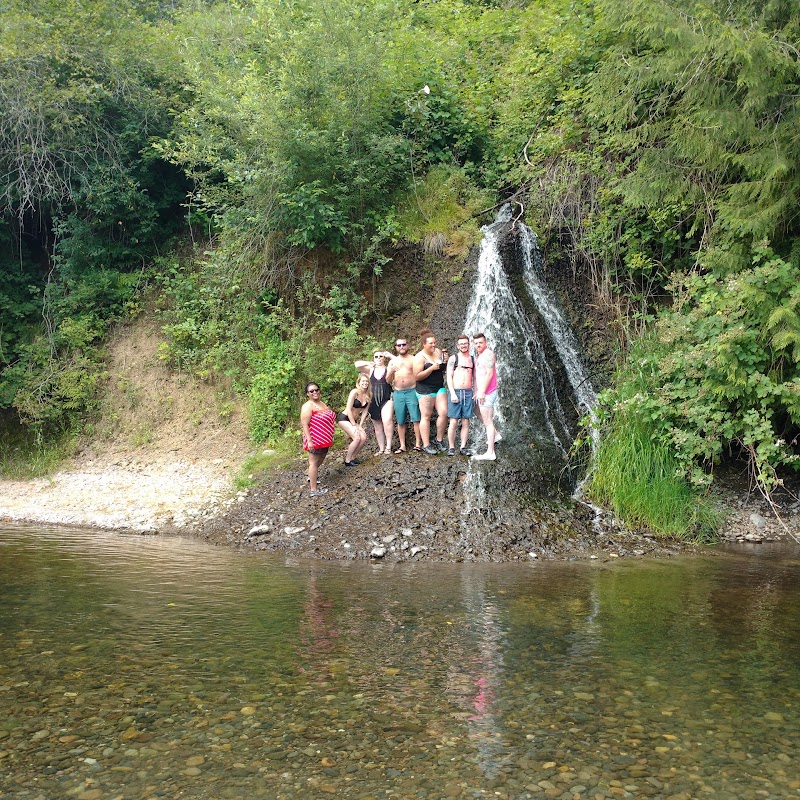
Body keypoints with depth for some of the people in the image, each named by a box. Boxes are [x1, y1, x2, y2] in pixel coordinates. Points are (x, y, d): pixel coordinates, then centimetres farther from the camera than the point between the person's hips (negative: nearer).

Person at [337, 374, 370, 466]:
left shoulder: (368, 395, -1)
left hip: (353, 419, 7)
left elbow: (365, 411, 3)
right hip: (344, 418, -7)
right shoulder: (355, 392, -20)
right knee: (357, 438, -21)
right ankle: (347, 460, -7)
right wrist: (354, 425, -17)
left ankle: (352, 458, 6)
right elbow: (348, 409, -20)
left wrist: (360, 425, -5)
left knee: (364, 438, -11)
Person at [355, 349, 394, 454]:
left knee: (387, 420, -27)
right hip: (374, 401, 4)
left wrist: (391, 356, -8)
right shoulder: (371, 370, 10)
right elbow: (357, 364, -2)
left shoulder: (389, 369, 4)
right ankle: (381, 449, 19)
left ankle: (388, 446, -20)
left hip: (386, 400, -4)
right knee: (377, 426, 9)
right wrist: (370, 363, -7)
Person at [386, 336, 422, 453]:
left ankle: (418, 443, -4)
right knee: (400, 421, 5)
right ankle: (402, 446, 11)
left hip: (412, 392, -3)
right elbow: (388, 381, 10)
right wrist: (391, 372, -11)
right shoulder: (392, 361, 13)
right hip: (398, 393, 3)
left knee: (416, 419, -9)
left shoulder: (413, 359, 5)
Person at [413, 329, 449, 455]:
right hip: (425, 390, -6)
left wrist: (446, 362, -3)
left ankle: (439, 440, 13)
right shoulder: (420, 357, -11)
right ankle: (426, 445, 1)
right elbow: (417, 376, -16)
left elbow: (444, 370, 20)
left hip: (440, 388, 6)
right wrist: (432, 368, -22)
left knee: (444, 413, -2)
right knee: (426, 417, -3)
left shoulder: (438, 352, 8)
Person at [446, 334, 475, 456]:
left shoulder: (472, 359, 15)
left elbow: (474, 378, 17)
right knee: (454, 422, -5)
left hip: (468, 393, 3)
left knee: (466, 422, 3)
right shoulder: (453, 358, 3)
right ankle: (451, 447, 1)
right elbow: (449, 377, -2)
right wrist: (452, 393, -12)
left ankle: (463, 447, 8)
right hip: (455, 391, -3)